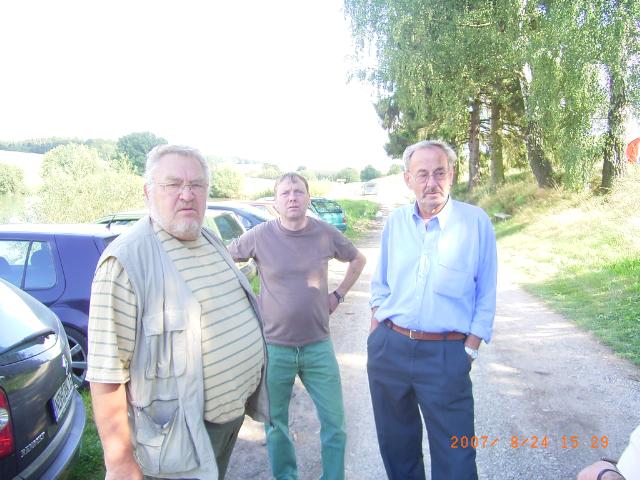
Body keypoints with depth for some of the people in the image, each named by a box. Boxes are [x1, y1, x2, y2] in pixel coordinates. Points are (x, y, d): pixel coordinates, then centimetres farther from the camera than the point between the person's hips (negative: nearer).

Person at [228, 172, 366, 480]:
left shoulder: (326, 234, -4)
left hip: (318, 346, 1)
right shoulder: (260, 236, -8)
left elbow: (358, 260, 14)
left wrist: (338, 295, 7)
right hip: (274, 347, -1)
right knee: (275, 423, 15)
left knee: (334, 421, 9)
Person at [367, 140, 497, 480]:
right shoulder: (395, 221, 2)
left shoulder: (476, 222, -8)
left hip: (446, 354, -3)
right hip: (388, 348, 4)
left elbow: (486, 297, -4)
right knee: (395, 443, 22)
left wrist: (469, 351, -7)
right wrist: (375, 334, 7)